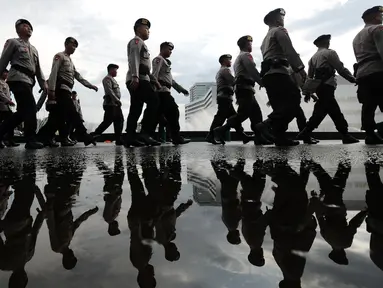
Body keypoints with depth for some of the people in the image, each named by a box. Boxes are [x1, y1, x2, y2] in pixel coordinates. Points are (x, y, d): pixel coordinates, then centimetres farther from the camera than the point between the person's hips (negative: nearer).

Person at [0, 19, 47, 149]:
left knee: (23, 111, 3)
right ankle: (31, 140, -15)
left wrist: (43, 82, 9)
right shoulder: (13, 42, 9)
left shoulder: (34, 49, 28)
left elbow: (38, 68, 22)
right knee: (30, 107, -17)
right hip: (18, 79, -7)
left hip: (28, 81, 7)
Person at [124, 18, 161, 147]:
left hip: (141, 79, 10)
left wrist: (155, 81, 23)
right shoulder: (136, 41, 4)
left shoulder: (141, 44, 33)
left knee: (136, 108, 2)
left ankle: (130, 137, -2)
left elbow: (145, 67, 31)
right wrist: (135, 77, -26)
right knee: (154, 101, -19)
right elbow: (134, 59, -13)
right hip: (137, 79, -10)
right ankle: (144, 133, -23)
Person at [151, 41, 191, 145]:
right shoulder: (159, 59, 1)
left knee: (158, 115, 4)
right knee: (173, 111, -12)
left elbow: (170, 79, 31)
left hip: (164, 91, 10)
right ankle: (176, 137, -11)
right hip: (162, 90, -10)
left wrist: (181, 89, 26)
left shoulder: (165, 62, 31)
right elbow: (154, 74, -14)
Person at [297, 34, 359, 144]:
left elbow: (310, 76, 19)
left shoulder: (313, 57, 22)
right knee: (321, 111, -10)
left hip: (318, 86, 8)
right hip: (327, 85, -8)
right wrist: (353, 79, 3)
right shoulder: (330, 53, 2)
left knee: (335, 111, 8)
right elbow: (341, 69, -5)